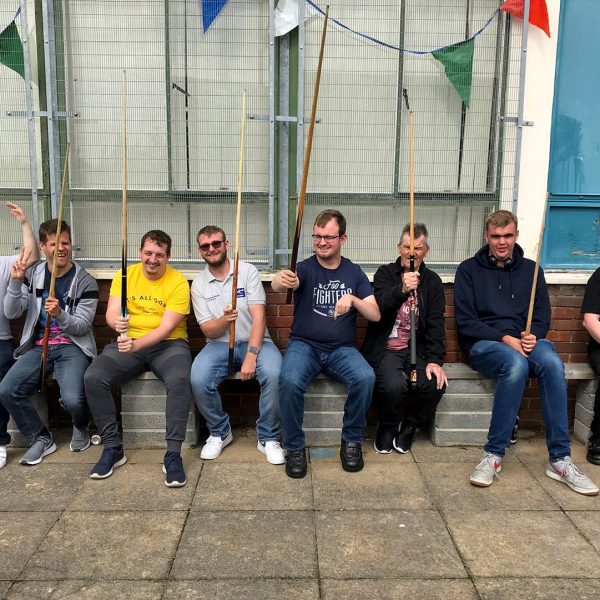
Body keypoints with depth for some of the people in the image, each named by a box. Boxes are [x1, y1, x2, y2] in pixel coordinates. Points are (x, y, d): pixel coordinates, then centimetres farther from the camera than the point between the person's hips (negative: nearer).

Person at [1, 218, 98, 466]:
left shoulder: (85, 281, -3)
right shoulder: (32, 274, 8)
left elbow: (83, 326, -6)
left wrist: (60, 315, -26)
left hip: (73, 346, -3)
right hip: (38, 346, 4)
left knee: (72, 399, -28)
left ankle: (81, 428, 11)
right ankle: (42, 438, 4)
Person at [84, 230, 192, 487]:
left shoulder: (178, 282, -7)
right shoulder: (125, 275, 4)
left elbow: (166, 328, -15)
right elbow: (111, 313, -5)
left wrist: (136, 344, -31)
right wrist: (116, 322, -31)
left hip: (168, 344, -3)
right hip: (128, 343, 3)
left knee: (180, 380, -34)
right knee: (93, 378, -22)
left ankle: (173, 454, -22)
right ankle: (113, 447, -6)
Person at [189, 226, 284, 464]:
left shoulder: (248, 271, -2)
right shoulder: (198, 284, 5)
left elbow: (259, 317, -10)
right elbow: (207, 330, 0)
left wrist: (251, 356, -22)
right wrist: (224, 320, -24)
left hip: (254, 341, -1)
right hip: (219, 344, 2)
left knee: (274, 373, -33)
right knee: (198, 379, -28)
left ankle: (268, 438, -9)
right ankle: (219, 433, 1)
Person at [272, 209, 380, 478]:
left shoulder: (354, 273, 7)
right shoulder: (305, 268, -2)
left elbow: (376, 315, 1)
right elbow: (277, 284, -26)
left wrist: (353, 299, -18)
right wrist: (283, 281, -51)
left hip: (342, 349, 2)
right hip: (304, 345, -2)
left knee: (365, 377, -28)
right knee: (290, 381, -32)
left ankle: (352, 440, -4)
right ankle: (295, 447, -9)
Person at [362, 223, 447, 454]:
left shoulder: (432, 281, 10)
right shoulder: (385, 273, 2)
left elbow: (436, 324, 3)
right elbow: (378, 310, -15)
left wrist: (435, 360, -11)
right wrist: (401, 290, -34)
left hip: (417, 349, 3)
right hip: (386, 349, -3)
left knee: (435, 384, -24)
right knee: (394, 385, -30)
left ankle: (408, 427, 5)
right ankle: (387, 429, 3)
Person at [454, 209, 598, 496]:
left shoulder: (530, 270, 16)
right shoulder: (469, 269, 6)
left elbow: (542, 317, 13)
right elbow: (465, 322, -2)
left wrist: (534, 336, -11)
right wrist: (504, 338, -15)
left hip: (524, 341, 3)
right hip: (483, 343, -3)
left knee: (552, 363, -32)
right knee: (516, 363, -37)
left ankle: (559, 460, -26)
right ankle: (494, 455, -28)